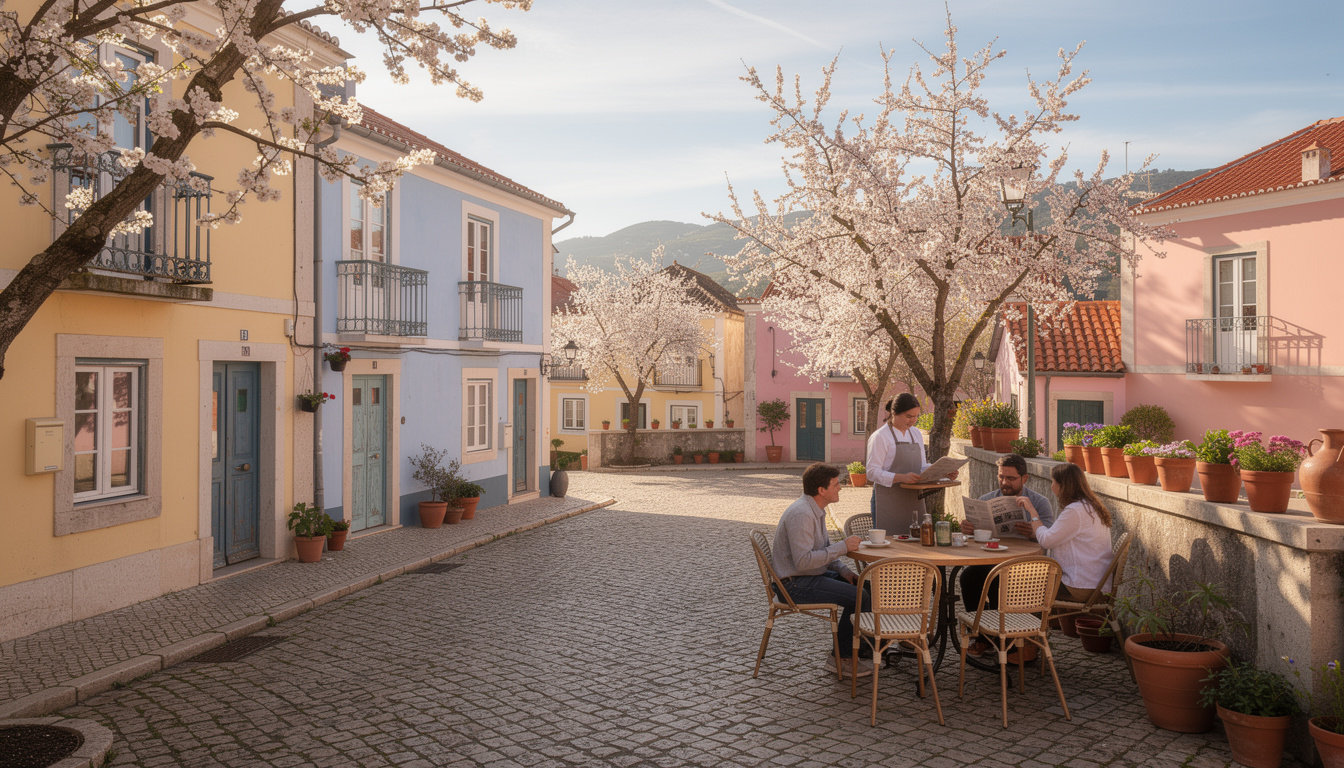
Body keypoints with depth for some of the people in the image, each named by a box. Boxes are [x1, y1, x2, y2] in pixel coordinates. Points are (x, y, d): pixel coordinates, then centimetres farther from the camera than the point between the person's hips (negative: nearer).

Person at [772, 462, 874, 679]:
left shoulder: (815, 510, 10)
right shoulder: (801, 514, -23)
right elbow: (803, 561, -29)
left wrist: (843, 570, 2)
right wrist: (842, 547, -24)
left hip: (813, 575, 11)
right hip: (796, 583, -10)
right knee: (858, 596, -19)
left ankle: (863, 646, 20)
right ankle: (840, 658, -6)